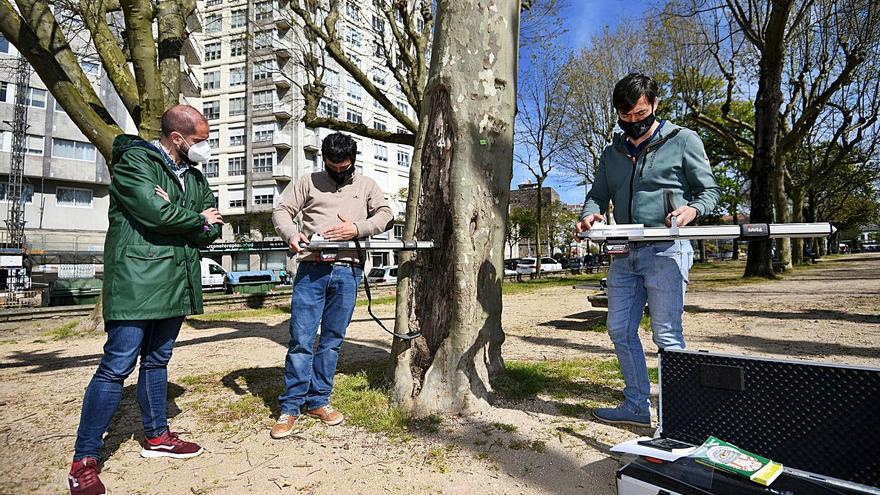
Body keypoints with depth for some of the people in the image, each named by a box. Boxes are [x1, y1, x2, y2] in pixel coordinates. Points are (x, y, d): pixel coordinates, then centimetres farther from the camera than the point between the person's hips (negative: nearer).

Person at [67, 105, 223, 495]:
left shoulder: (195, 177, 16)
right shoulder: (134, 160, -5)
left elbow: (212, 229, 9)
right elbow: (154, 211, -21)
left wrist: (176, 217, -10)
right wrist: (197, 219, -5)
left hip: (175, 284, 7)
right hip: (136, 283, -7)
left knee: (157, 361, 17)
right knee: (117, 367, -5)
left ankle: (156, 437, 29)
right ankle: (84, 461, 7)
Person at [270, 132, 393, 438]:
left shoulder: (366, 186, 15)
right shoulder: (309, 182, 12)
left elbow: (385, 215, 6)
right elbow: (281, 210, 8)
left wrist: (358, 228, -12)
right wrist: (291, 233, -13)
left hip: (348, 272, 1)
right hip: (312, 269, -1)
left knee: (332, 341, 8)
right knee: (301, 340, -2)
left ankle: (318, 401, 21)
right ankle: (290, 408, 9)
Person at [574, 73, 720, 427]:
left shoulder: (682, 140, 3)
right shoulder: (612, 153, 17)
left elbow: (709, 190, 3)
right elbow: (598, 194, 15)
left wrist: (692, 209, -20)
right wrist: (590, 214, -9)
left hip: (666, 250, -6)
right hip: (625, 253, 6)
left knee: (666, 335, -5)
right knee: (619, 329, 8)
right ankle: (637, 405, 21)